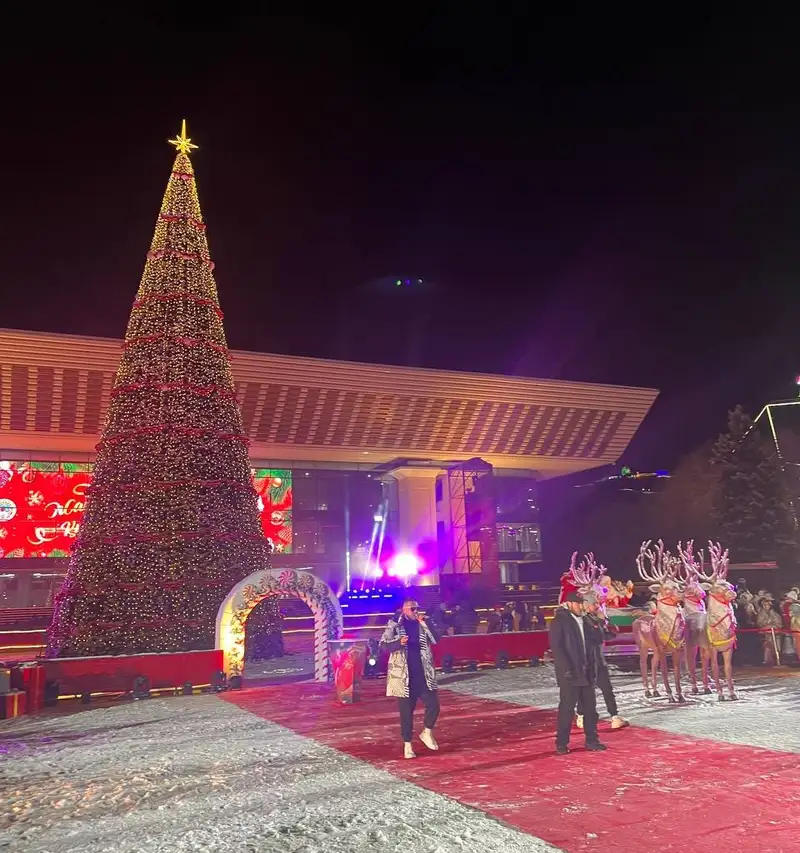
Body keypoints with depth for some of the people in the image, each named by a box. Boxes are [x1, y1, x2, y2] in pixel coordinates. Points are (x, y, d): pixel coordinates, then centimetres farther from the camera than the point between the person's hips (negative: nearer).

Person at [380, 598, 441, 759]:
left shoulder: (423, 624, 6)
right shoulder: (394, 625, -3)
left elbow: (436, 639, -6)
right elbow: (384, 645, -8)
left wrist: (424, 623, -14)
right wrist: (399, 642, -25)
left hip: (423, 675, 3)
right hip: (404, 676, -2)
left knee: (433, 705, -2)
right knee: (406, 712, 5)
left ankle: (427, 732, 24)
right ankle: (407, 744, 20)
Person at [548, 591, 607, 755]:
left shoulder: (584, 621, 13)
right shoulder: (559, 621, -8)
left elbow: (590, 645, 16)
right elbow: (556, 647, -14)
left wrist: (592, 667, 7)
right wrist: (566, 669, -20)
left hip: (586, 673, 6)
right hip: (569, 674, -6)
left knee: (590, 707, 10)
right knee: (566, 709, -1)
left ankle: (592, 740, 21)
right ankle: (561, 743, 9)